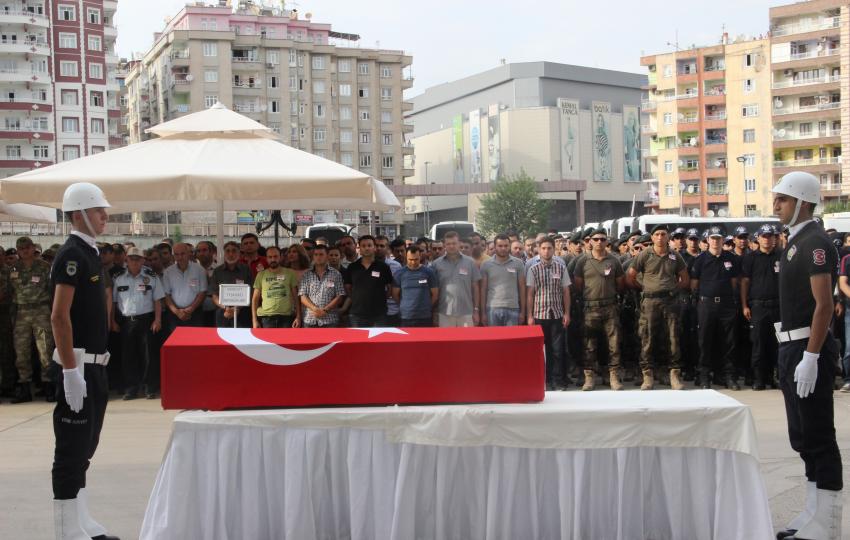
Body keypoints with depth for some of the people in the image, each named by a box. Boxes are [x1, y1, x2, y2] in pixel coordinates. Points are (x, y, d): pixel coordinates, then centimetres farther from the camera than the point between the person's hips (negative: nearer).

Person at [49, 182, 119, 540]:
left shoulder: (90, 253, 14)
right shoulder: (71, 254, -14)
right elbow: (59, 316, -21)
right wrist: (70, 370, -23)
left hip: (95, 365, 10)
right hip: (79, 366, -10)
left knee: (85, 446, 15)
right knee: (72, 447, -3)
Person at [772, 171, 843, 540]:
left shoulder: (815, 243, -14)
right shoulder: (795, 241, 15)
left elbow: (824, 304, -20)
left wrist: (810, 358, -24)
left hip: (808, 350, -10)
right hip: (792, 347, 10)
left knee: (818, 437, -5)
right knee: (802, 437, 15)